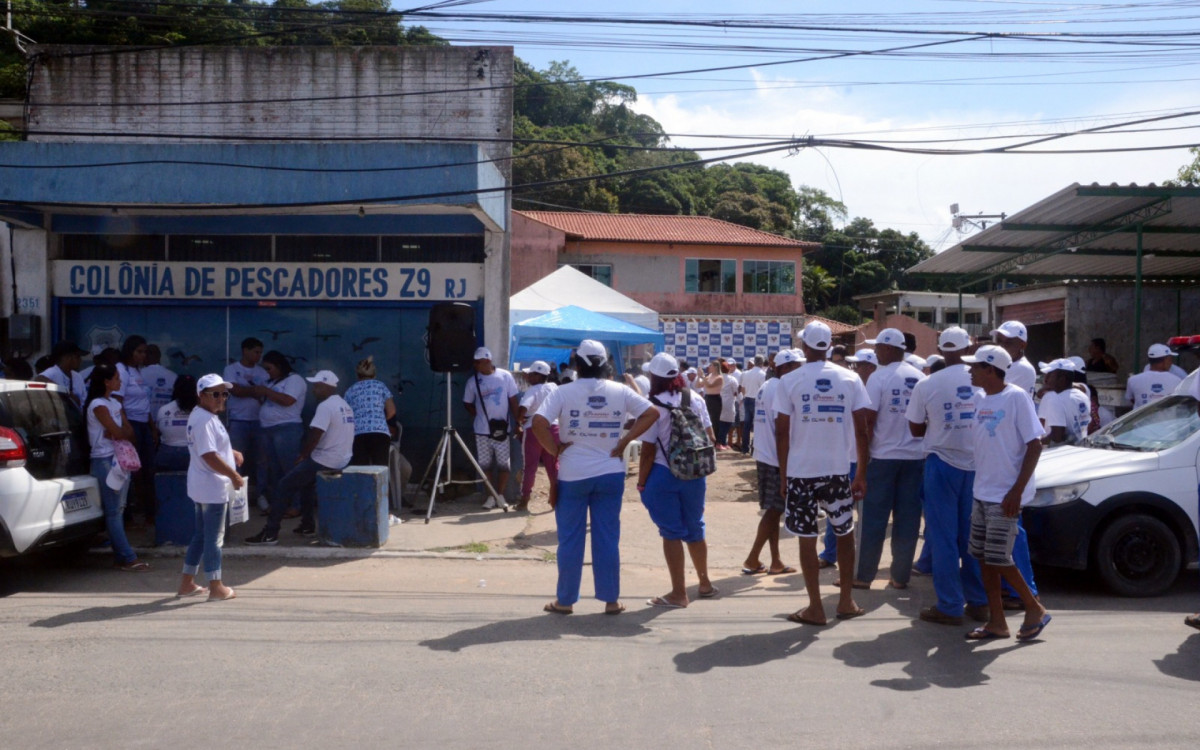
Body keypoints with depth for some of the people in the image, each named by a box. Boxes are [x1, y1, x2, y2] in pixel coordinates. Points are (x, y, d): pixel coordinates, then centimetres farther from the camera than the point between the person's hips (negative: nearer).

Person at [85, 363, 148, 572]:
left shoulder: (115, 403, 15)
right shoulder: (98, 404, -11)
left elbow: (129, 432, 9)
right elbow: (119, 433, -16)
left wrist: (118, 433, -10)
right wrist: (121, 432, 4)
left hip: (120, 458, 8)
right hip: (105, 460, -8)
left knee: (118, 509, 9)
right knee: (114, 511, -6)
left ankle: (122, 556, 12)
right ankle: (127, 558, -7)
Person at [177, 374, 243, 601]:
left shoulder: (208, 416, 12)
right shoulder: (204, 420, -21)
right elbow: (209, 456, -26)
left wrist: (232, 453, 13)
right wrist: (234, 476, -20)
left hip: (203, 487, 11)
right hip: (212, 487, -11)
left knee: (201, 534, 18)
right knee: (214, 536, -1)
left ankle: (187, 583, 26)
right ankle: (216, 588, 8)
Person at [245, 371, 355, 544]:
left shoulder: (325, 406, -15)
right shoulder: (345, 406, 14)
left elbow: (314, 436, -20)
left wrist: (302, 455, -4)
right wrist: (307, 455, 19)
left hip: (325, 461, -9)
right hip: (342, 461, 9)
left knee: (284, 486, -1)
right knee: (306, 480, 31)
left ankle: (270, 533, -2)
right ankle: (308, 525, 30)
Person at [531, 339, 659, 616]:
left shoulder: (564, 392, -8)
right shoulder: (620, 391, 1)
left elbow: (538, 422, -19)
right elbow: (651, 413, 0)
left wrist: (554, 450, -7)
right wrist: (625, 441, -1)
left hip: (573, 475, -2)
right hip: (610, 474, 2)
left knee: (570, 539, 8)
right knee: (607, 538, 9)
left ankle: (565, 600, 16)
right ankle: (611, 600, 15)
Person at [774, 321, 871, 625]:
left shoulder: (789, 381, -4)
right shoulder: (850, 379, 1)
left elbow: (782, 432, -4)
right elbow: (861, 430, 0)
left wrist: (783, 475, 6)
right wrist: (862, 474, 7)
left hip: (800, 472, -2)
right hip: (839, 470, 2)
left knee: (807, 539, 6)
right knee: (845, 534, 18)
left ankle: (815, 607, 11)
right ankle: (846, 601, 24)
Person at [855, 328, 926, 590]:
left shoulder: (879, 378, -9)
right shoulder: (920, 378, 6)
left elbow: (868, 421, -10)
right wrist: (919, 441, 17)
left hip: (883, 456, -4)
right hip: (915, 455, 4)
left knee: (874, 519, 2)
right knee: (907, 517, 8)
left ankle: (864, 576, 6)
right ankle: (900, 576, 12)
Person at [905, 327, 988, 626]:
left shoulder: (927, 385, -8)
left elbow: (916, 429, 1)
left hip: (942, 464, -3)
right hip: (977, 464, 3)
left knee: (943, 537, 4)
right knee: (973, 535, 12)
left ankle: (950, 607, 7)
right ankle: (978, 602, 19)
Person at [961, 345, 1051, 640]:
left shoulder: (1016, 397, -11)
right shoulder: (983, 401, 11)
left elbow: (1035, 445, -14)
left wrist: (1017, 490, -19)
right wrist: (979, 485, 12)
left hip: (1004, 496, -8)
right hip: (982, 493, 8)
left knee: (998, 559, -6)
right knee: (983, 557, 8)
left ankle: (1035, 610, 14)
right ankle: (996, 621, 18)